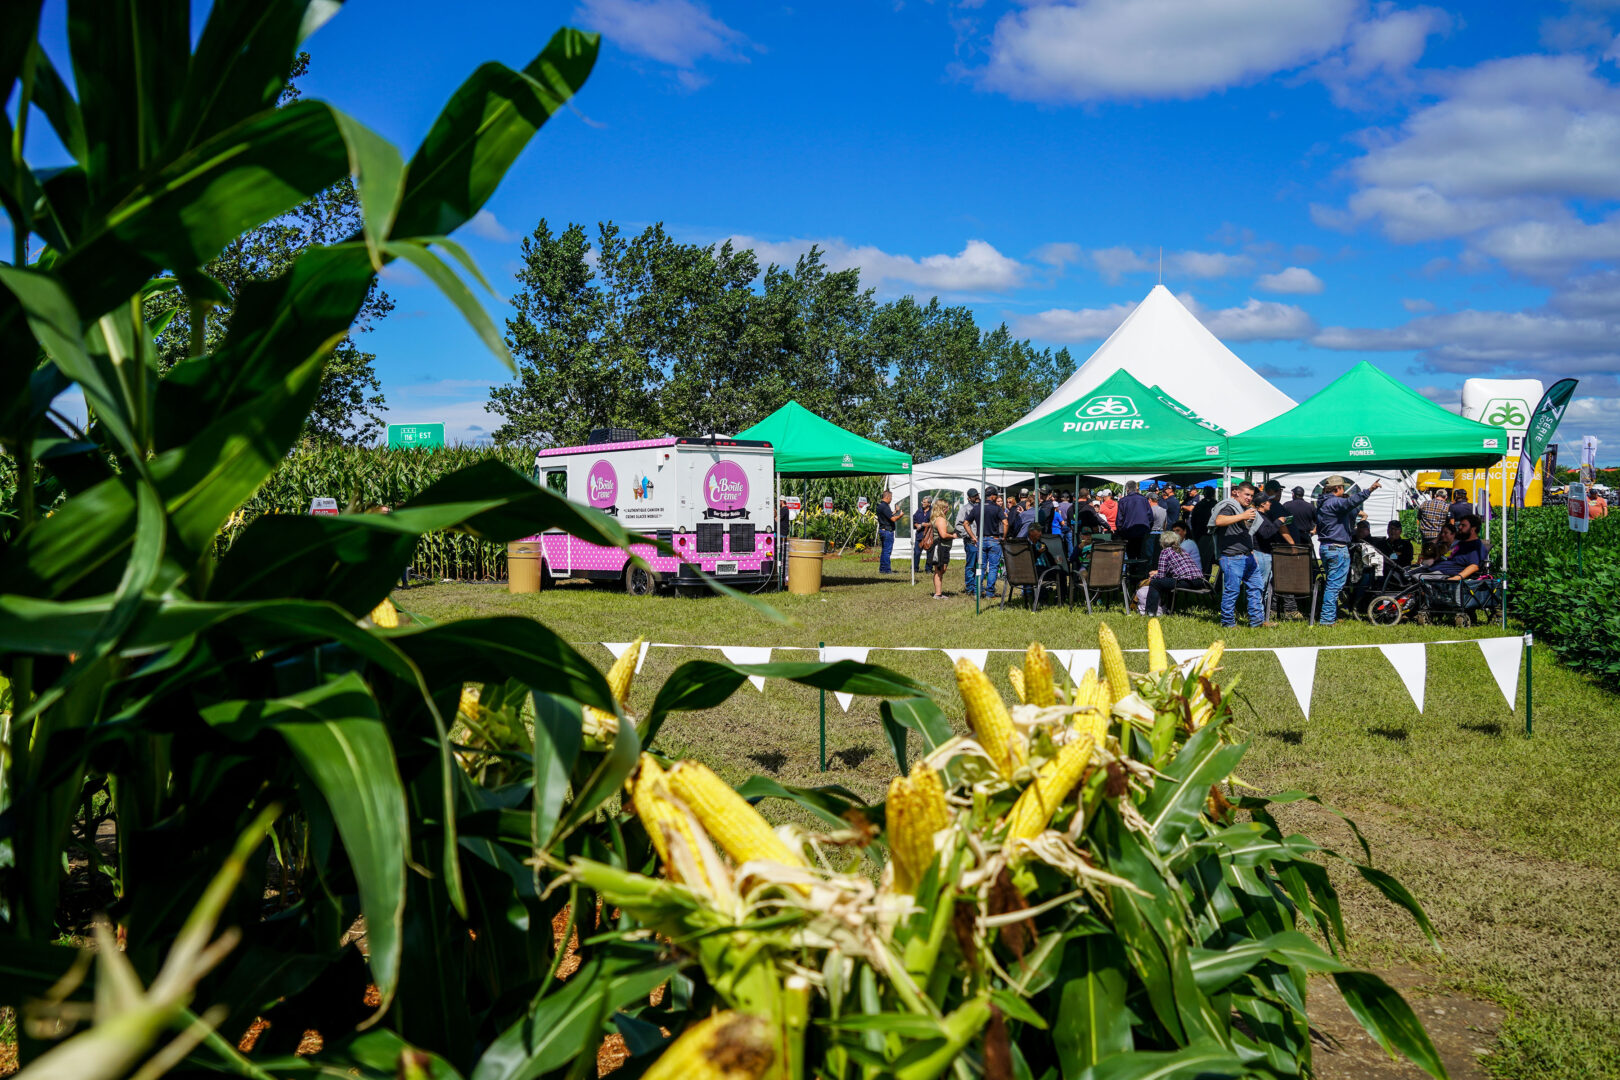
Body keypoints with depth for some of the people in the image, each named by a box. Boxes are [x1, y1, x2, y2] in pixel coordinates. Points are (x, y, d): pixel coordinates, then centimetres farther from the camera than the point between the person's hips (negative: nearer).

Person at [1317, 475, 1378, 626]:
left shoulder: (1323, 504, 17)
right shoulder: (1335, 502, -15)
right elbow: (1351, 502, -35)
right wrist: (1369, 490, -41)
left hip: (1326, 547, 10)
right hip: (1337, 548, -10)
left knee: (1331, 583, 17)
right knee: (1335, 584, -8)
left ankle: (1331, 616, 22)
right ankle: (1326, 619, -9)